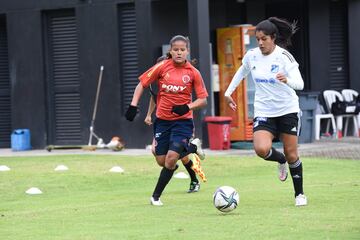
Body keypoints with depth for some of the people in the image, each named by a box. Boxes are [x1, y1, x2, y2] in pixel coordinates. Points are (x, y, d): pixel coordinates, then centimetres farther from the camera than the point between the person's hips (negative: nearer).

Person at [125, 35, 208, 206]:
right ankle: (191, 148, 33)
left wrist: (188, 107, -18)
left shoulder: (193, 73, -5)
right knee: (161, 160, 5)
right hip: (162, 120, 2)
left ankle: (156, 196, 2)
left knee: (171, 159, -15)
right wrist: (133, 105, -7)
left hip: (182, 120, -2)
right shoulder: (162, 67, -4)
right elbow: (142, 84, 3)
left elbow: (203, 100, 0)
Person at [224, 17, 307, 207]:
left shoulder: (284, 56, -15)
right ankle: (281, 161, 14)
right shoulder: (252, 56, -3)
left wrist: (287, 80, -46)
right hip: (264, 111, 3)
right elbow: (242, 71, 21)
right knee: (261, 149, -22)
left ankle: (299, 194, 21)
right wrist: (229, 92, 20)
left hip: (287, 110, -2)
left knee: (291, 154, 1)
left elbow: (300, 84, -25)